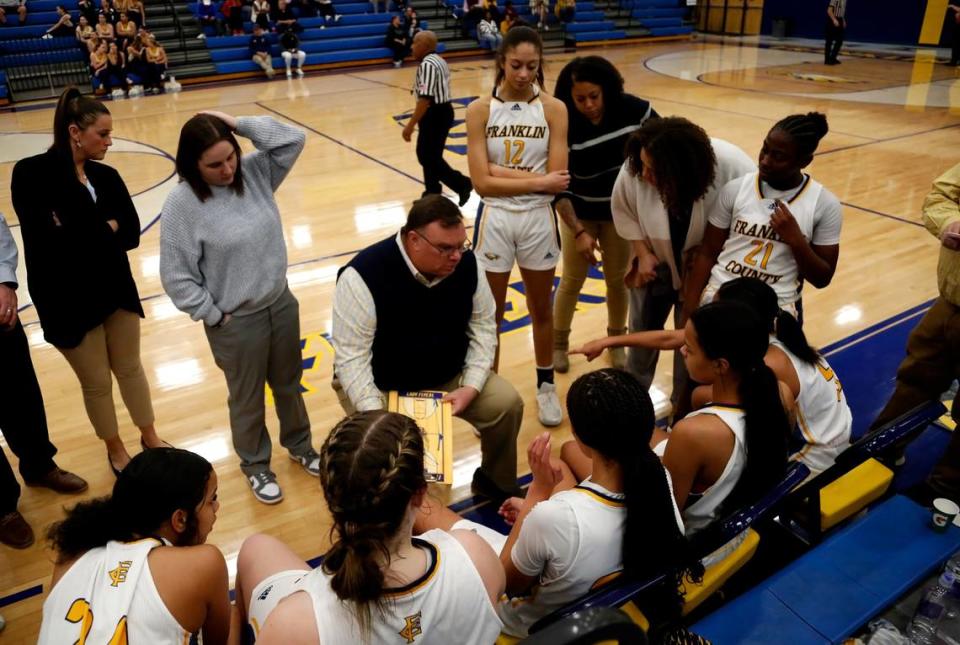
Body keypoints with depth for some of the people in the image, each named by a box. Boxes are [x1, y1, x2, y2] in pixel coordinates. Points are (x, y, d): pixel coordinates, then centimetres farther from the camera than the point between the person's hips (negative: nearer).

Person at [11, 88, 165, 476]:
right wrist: (103, 231, -14)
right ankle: (115, 450, 33)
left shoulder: (107, 176, 0)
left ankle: (149, 438, 36)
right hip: (68, 299, -4)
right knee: (96, 382, 12)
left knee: (130, 369, 18)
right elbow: (47, 242, -22)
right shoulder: (31, 174, -14)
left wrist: (80, 234, -19)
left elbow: (131, 234, -7)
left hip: (116, 289, 4)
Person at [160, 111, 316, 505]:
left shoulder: (255, 173, -3)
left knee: (289, 385, 24)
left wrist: (239, 124, -13)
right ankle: (255, 465, 40)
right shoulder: (182, 204, -18)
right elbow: (176, 277, -16)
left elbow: (293, 140, -7)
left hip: (282, 304, 5)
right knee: (248, 400, 16)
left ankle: (300, 446, 48)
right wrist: (214, 315, -13)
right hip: (236, 323, -5)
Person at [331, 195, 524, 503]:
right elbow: (351, 356, -26)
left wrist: (471, 387, -15)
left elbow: (483, 327, -3)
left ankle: (495, 483, 18)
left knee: (507, 403, -11)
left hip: (449, 375, 4)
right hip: (380, 386, -4)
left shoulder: (467, 263, -14)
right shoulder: (364, 276, -28)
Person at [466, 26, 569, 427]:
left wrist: (503, 170, -16)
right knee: (489, 313, 11)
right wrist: (537, 180, -15)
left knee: (541, 309, 16)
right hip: (495, 221, -1)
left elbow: (557, 179, -12)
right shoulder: (481, 109, -6)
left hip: (538, 220, 1)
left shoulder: (553, 109, -4)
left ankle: (546, 386, 36)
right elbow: (482, 181, -14)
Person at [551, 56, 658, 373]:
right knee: (571, 280, 6)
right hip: (579, 212, -2)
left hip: (621, 210, 2)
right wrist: (578, 232, -24)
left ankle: (616, 340, 31)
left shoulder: (632, 109, -18)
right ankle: (558, 342, 26)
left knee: (617, 279, 10)